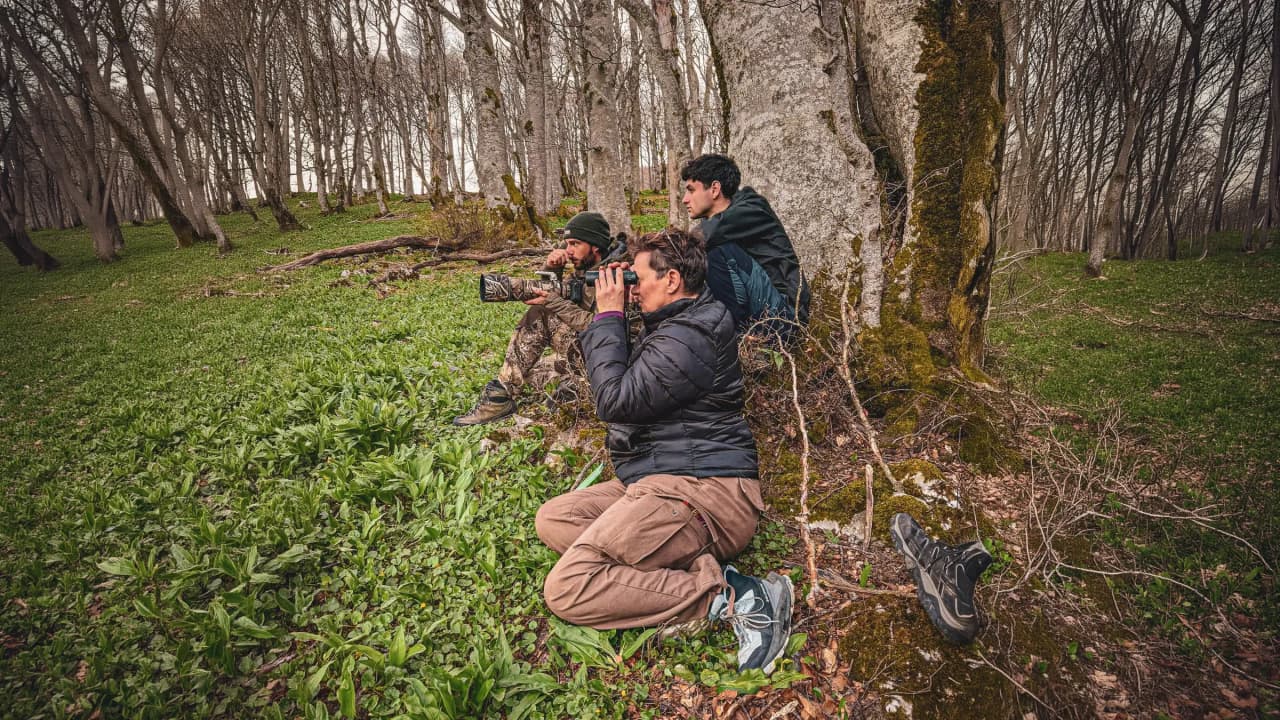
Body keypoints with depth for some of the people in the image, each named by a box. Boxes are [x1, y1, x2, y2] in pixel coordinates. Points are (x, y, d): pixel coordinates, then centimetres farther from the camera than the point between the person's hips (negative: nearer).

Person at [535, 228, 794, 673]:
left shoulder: (687, 338, -16)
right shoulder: (674, 326, 19)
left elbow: (615, 400, -17)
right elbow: (621, 381, 27)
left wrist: (609, 316, -7)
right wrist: (604, 319, 15)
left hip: (701, 492, -12)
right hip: (660, 481, 12)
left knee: (565, 589, -20)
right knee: (552, 518, 8)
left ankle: (728, 600, -16)